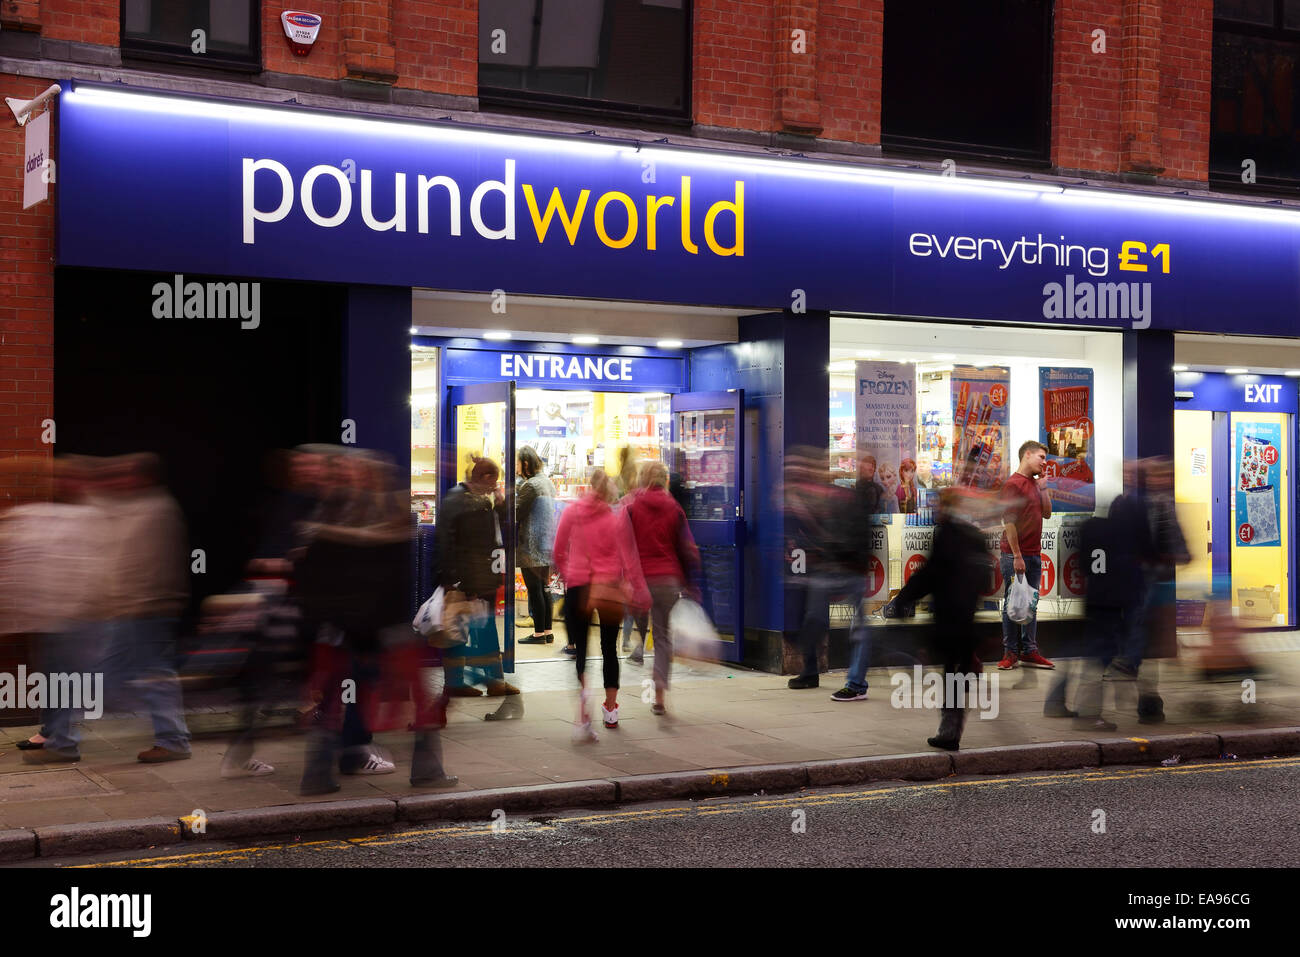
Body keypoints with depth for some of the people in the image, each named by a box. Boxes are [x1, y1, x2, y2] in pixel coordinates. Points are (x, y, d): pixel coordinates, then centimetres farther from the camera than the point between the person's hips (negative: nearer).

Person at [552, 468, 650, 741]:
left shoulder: (571, 512, 1)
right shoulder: (618, 516, -6)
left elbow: (558, 553, 8)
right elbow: (628, 555, -5)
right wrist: (638, 589, 1)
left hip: (577, 588, 0)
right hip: (610, 590, 0)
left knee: (579, 650, 1)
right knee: (609, 648, 16)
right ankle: (610, 710, 27)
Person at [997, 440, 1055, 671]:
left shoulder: (1035, 483, 15)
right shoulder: (1014, 484, -13)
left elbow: (1047, 513, 14)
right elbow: (1009, 521, -18)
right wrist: (1017, 555, -20)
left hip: (1034, 554, 9)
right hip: (1015, 554, -8)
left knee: (1031, 603, 11)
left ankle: (1029, 651, 17)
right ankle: (1010, 652, 5)